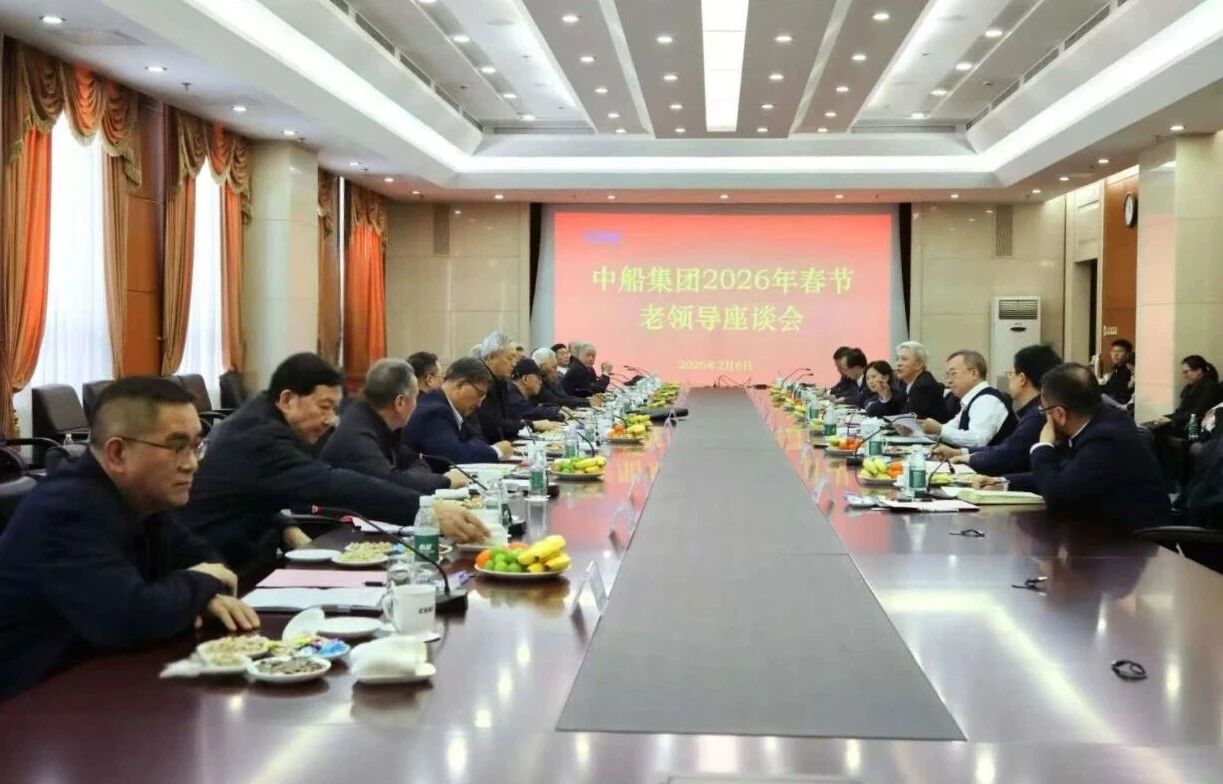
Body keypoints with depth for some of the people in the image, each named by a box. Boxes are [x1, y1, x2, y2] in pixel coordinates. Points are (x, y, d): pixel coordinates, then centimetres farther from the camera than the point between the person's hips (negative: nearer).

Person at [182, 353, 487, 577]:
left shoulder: (257, 423, 8)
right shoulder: (260, 437, -24)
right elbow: (332, 485, -36)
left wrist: (287, 529, -3)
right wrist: (426, 509, -42)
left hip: (231, 561, 9)